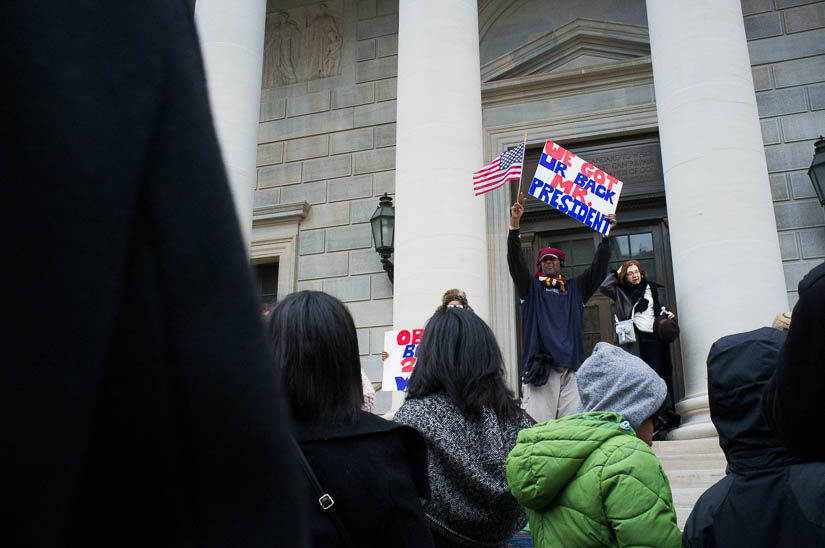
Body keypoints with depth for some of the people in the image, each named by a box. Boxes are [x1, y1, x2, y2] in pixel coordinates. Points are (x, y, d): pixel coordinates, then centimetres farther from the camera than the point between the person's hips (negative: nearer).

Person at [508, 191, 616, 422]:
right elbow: (515, 262, 2)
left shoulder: (575, 288, 25)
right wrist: (515, 226, -11)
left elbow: (598, 269, 17)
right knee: (538, 425, -12)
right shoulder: (531, 287, 16)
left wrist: (605, 235, 8)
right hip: (539, 367, -3)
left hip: (571, 368, 3)